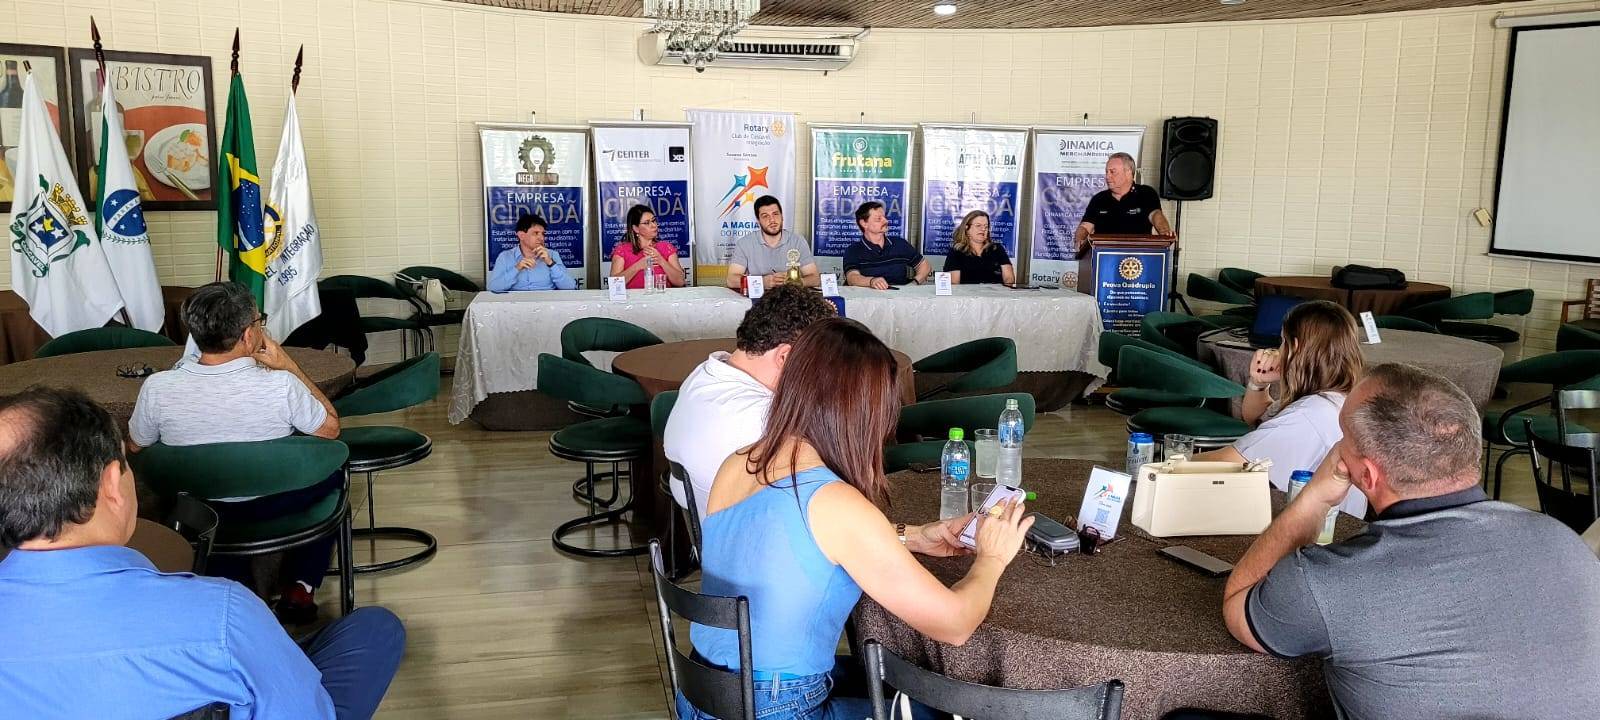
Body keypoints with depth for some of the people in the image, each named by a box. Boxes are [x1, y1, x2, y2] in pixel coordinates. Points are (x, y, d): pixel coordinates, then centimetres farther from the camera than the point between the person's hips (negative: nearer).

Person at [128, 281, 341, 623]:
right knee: (331, 470, 27)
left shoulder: (157, 389, -22)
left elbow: (134, 447, -1)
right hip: (271, 508, -3)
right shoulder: (280, 386, -30)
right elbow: (331, 428, -10)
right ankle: (300, 588, 19)